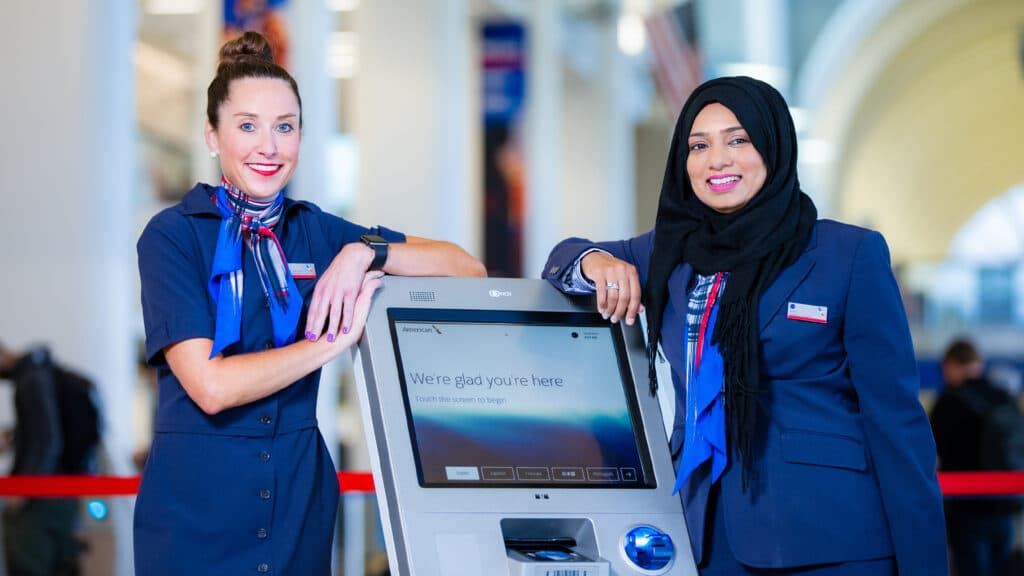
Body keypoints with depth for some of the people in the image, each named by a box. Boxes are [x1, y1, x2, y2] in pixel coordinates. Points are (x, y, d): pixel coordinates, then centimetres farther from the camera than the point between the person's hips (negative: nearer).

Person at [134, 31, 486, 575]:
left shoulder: (313, 231, 6)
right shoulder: (173, 236, -7)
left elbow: (467, 267, 4)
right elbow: (211, 386, -18)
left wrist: (366, 252, -12)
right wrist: (339, 339, -15)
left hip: (301, 495, 4)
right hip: (198, 505, -4)